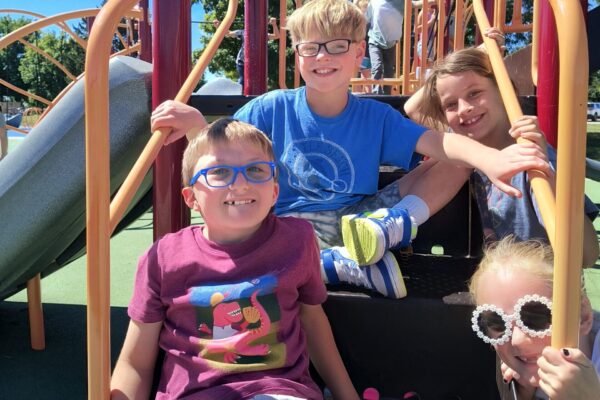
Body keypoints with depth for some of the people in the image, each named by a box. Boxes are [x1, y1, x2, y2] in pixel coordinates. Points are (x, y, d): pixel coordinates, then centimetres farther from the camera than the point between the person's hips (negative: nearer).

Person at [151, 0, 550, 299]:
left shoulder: (376, 116, -1)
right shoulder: (274, 108, -1)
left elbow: (439, 143, -14)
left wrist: (491, 158, -36)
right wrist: (195, 125, -27)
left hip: (360, 217, 2)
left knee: (456, 164, -7)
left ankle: (387, 228, -28)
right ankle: (350, 267, -27)